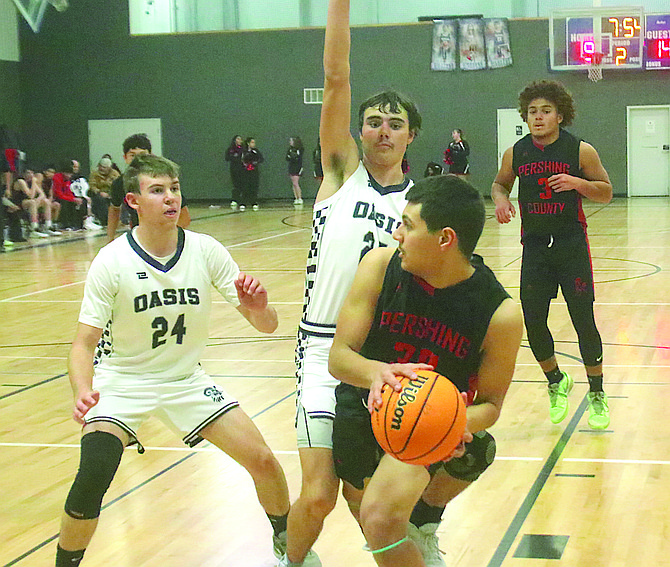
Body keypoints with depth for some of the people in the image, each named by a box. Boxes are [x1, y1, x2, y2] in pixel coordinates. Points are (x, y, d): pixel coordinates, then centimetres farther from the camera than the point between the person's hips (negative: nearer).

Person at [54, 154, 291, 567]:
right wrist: (82, 390, -38)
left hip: (187, 379, 3)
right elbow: (85, 341, -17)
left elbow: (267, 326, -11)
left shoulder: (206, 251, -12)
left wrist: (258, 307, -35)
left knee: (262, 460, -5)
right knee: (93, 477, -25)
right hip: (122, 381, -2)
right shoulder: (112, 262, -18)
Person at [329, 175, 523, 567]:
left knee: (382, 520, -27)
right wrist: (376, 373, -38)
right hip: (363, 405, 3)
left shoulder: (501, 314, -22)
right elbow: (339, 357, -15)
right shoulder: (380, 266, -17)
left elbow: (490, 402, -10)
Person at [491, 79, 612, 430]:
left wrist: (576, 182, -19)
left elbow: (606, 192, 0)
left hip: (572, 245, -3)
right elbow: (500, 183, 19)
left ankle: (597, 395, 14)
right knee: (532, 321, 0)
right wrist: (500, 198, -4)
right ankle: (556, 382, 26)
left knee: (583, 321, -3)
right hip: (534, 246, 3)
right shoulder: (515, 154, 2)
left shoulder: (580, 150, -6)